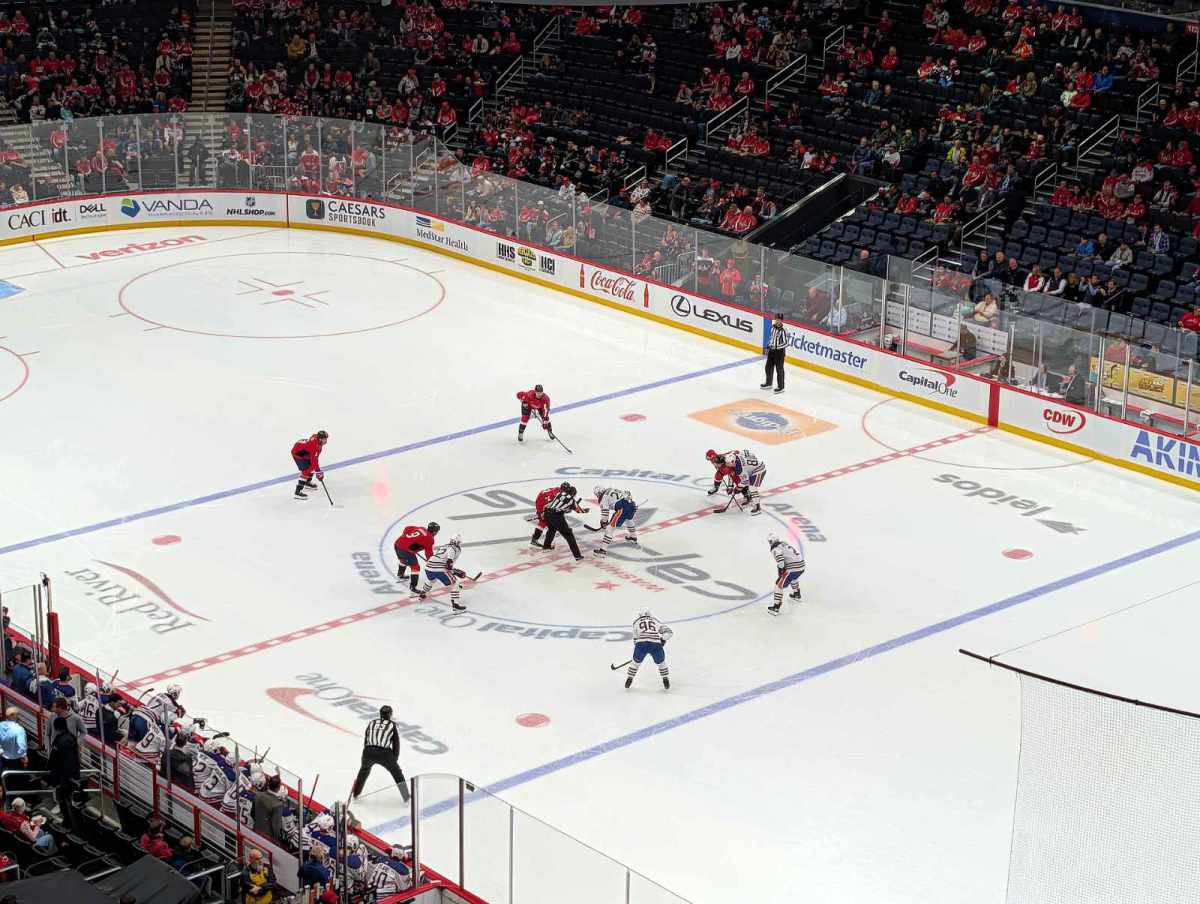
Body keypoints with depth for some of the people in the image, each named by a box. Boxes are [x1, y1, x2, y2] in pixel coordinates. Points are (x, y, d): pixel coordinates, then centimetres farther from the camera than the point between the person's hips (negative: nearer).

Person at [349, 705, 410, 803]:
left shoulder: (371, 722, 22)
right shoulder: (392, 725, 15)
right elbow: (396, 742, 15)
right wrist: (395, 758, 25)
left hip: (368, 752, 3)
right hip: (384, 754, -3)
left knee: (364, 770, 32)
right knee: (396, 772, 16)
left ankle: (355, 794, 39)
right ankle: (406, 797, 14)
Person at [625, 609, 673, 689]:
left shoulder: (636, 621, 27)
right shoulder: (655, 621, 29)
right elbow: (668, 632, 19)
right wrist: (662, 640, 27)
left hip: (641, 644, 0)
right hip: (656, 644, 0)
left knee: (636, 662, 26)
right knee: (661, 662, 26)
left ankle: (629, 680, 30)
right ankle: (666, 682, 26)